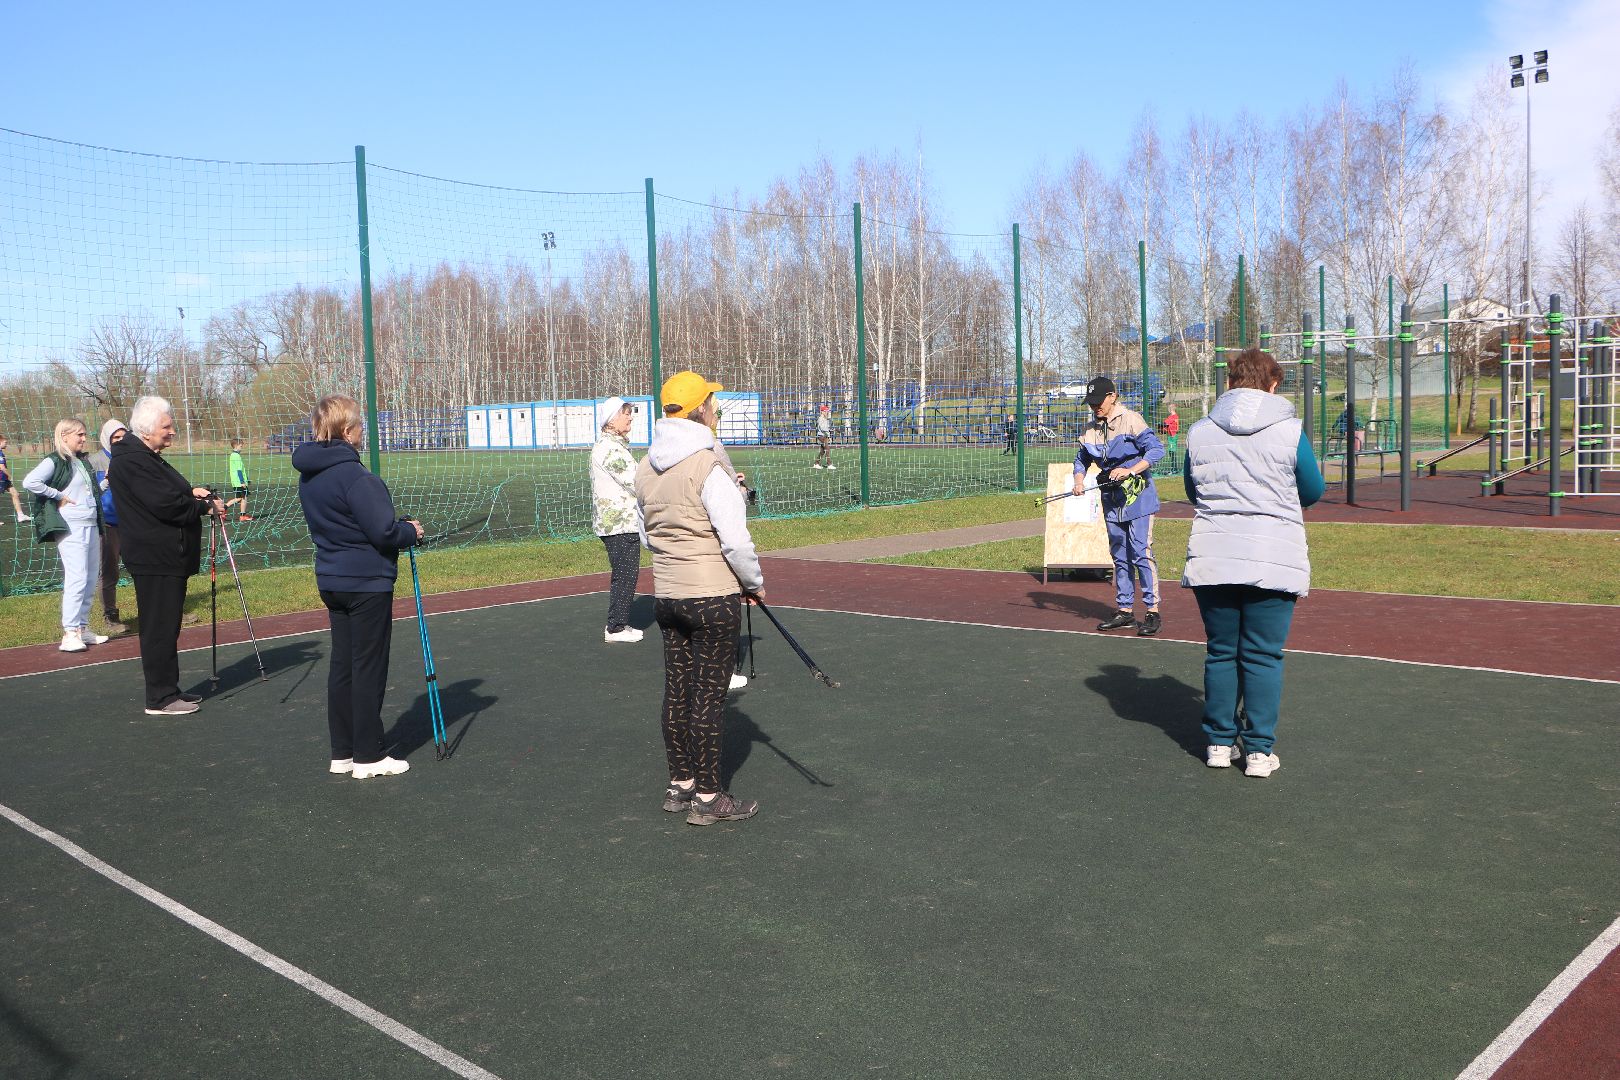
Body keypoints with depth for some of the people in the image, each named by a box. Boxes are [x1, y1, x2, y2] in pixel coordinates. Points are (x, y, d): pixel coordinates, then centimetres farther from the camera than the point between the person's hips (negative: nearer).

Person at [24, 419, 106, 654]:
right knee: (77, 578, -13)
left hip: (91, 526, 9)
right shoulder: (55, 461, -8)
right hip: (71, 527, -8)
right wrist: (59, 496, -16)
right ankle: (70, 633, -11)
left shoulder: (83, 461, 17)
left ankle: (82, 627, 18)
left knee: (90, 579, 10)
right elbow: (29, 482, -22)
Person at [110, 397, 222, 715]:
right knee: (160, 627, -5)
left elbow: (166, 494, 28)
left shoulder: (146, 457, 18)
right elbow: (167, 505, -22)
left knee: (166, 625, 16)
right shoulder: (132, 460, -16)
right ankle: (160, 699, 0)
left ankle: (168, 689, 25)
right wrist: (207, 506, -9)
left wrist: (191, 492, 8)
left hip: (167, 555, 11)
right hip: (155, 559, -11)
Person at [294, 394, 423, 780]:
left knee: (342, 664, 14)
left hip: (332, 580, 8)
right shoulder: (354, 476, -21)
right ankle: (368, 757, 9)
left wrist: (398, 529, 13)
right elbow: (383, 531, -23)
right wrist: (411, 531, -2)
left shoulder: (309, 475, 8)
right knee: (368, 668, 1)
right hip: (366, 581, -8)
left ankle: (342, 753, 22)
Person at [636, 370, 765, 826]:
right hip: (713, 597, -7)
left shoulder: (646, 467, 6)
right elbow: (736, 541, -19)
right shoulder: (708, 467, -19)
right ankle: (707, 797, 10)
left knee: (677, 689, 15)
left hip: (666, 594, 7)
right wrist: (755, 583, -4)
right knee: (708, 695, 1)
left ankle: (680, 783, 26)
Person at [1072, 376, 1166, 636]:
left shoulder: (1131, 420, -10)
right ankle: (1124, 610, 19)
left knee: (1141, 553, -10)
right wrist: (1079, 479, 1)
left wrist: (1130, 470, -25)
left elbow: (1156, 449, -16)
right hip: (1112, 500, 7)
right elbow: (1082, 459, 21)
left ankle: (1152, 611, -4)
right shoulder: (1090, 429, 9)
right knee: (1119, 556, 11)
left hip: (1138, 497, -7)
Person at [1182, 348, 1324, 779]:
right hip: (1273, 561, -2)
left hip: (1211, 560, 2)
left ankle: (1219, 743, 19)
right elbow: (1312, 492, 7)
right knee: (1263, 656, 5)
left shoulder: (1199, 432, 2)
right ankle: (1259, 750, 8)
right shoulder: (1290, 432, -6)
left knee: (1220, 652, 13)